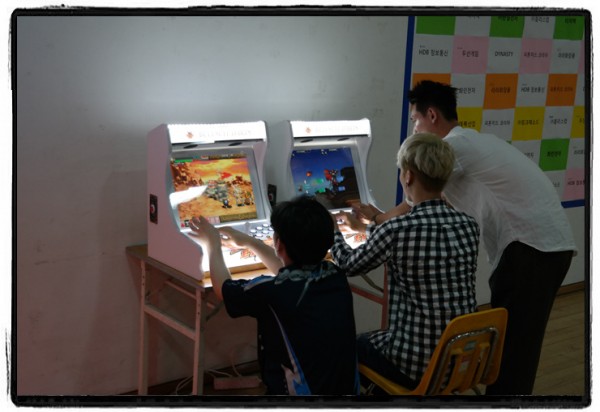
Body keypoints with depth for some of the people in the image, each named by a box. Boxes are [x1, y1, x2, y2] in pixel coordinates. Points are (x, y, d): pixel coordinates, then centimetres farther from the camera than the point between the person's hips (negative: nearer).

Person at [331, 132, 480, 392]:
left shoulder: (396, 230, -19)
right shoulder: (469, 226, -2)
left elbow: (350, 265, 0)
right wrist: (366, 226, 31)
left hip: (417, 363, -6)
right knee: (372, 339, 32)